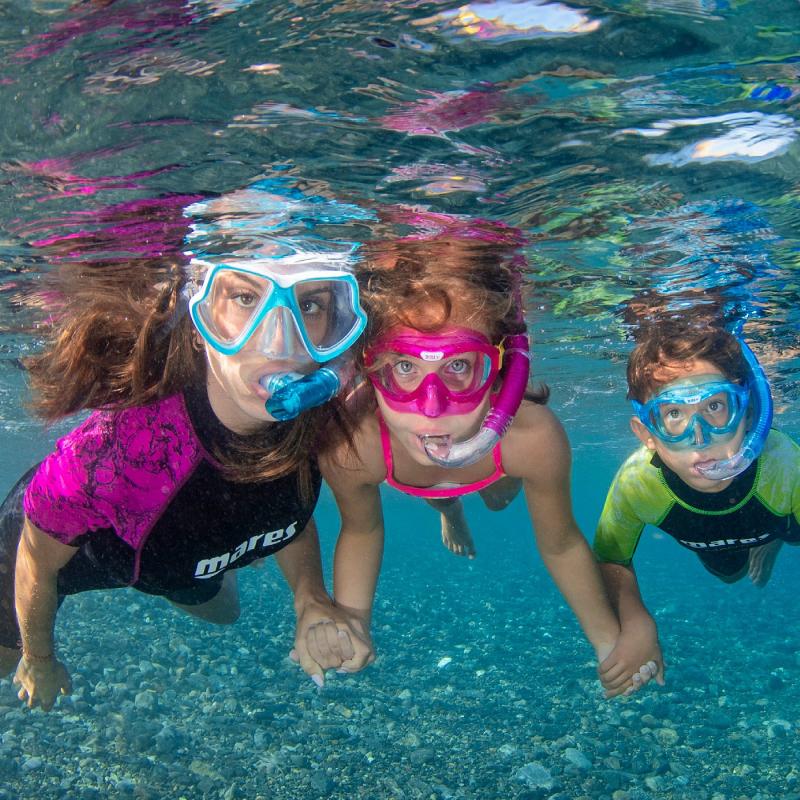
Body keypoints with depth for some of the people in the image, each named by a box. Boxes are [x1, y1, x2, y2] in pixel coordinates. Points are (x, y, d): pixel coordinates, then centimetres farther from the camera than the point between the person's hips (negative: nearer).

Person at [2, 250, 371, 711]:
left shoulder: (318, 418, -32)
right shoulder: (121, 446, -47)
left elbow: (293, 507, -8)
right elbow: (37, 562, -25)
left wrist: (311, 598, -25)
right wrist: (40, 661, -6)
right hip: (68, 548, -4)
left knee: (221, 612, 35)